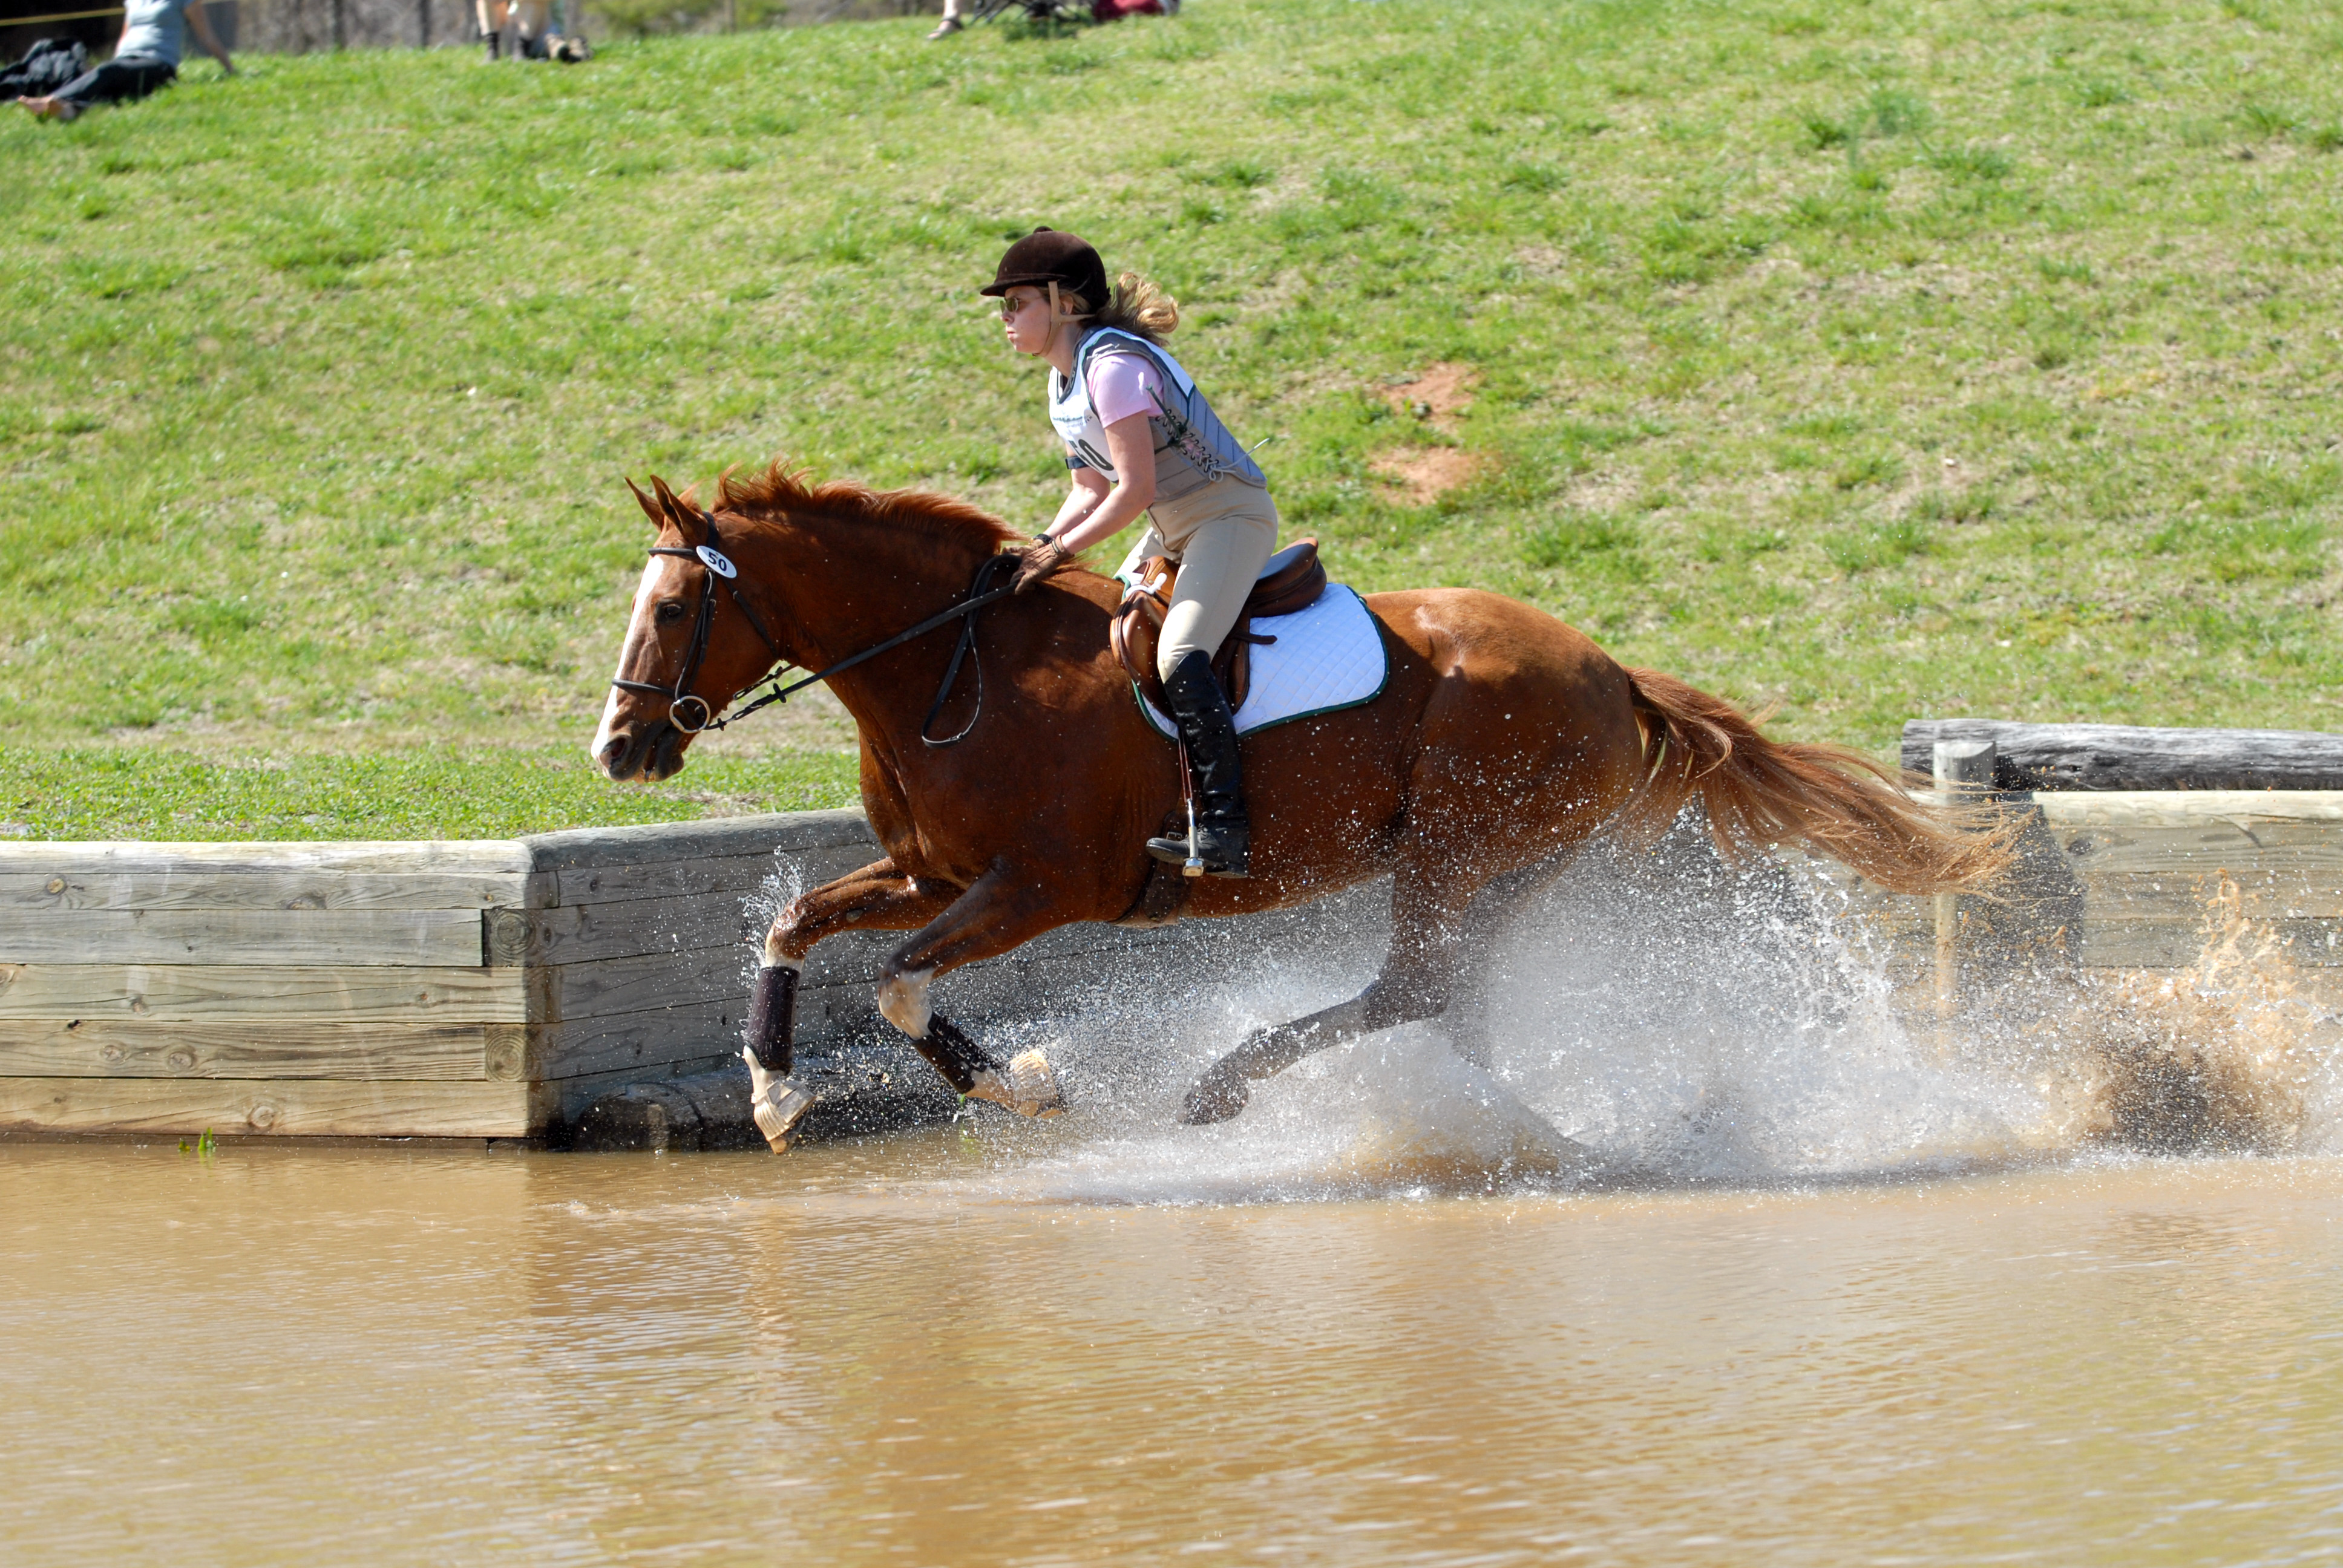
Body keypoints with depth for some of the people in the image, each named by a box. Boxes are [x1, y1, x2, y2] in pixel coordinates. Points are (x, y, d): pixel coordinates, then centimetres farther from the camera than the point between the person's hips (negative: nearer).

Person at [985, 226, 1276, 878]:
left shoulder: (1112, 364, -20)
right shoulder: (1064, 382, 10)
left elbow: (1134, 489, -24)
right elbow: (1092, 488, 14)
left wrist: (1066, 547, -19)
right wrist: (1043, 547, -2)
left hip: (1232, 517, -11)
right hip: (1173, 530, 11)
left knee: (1179, 656, -27)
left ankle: (1225, 826, -32)